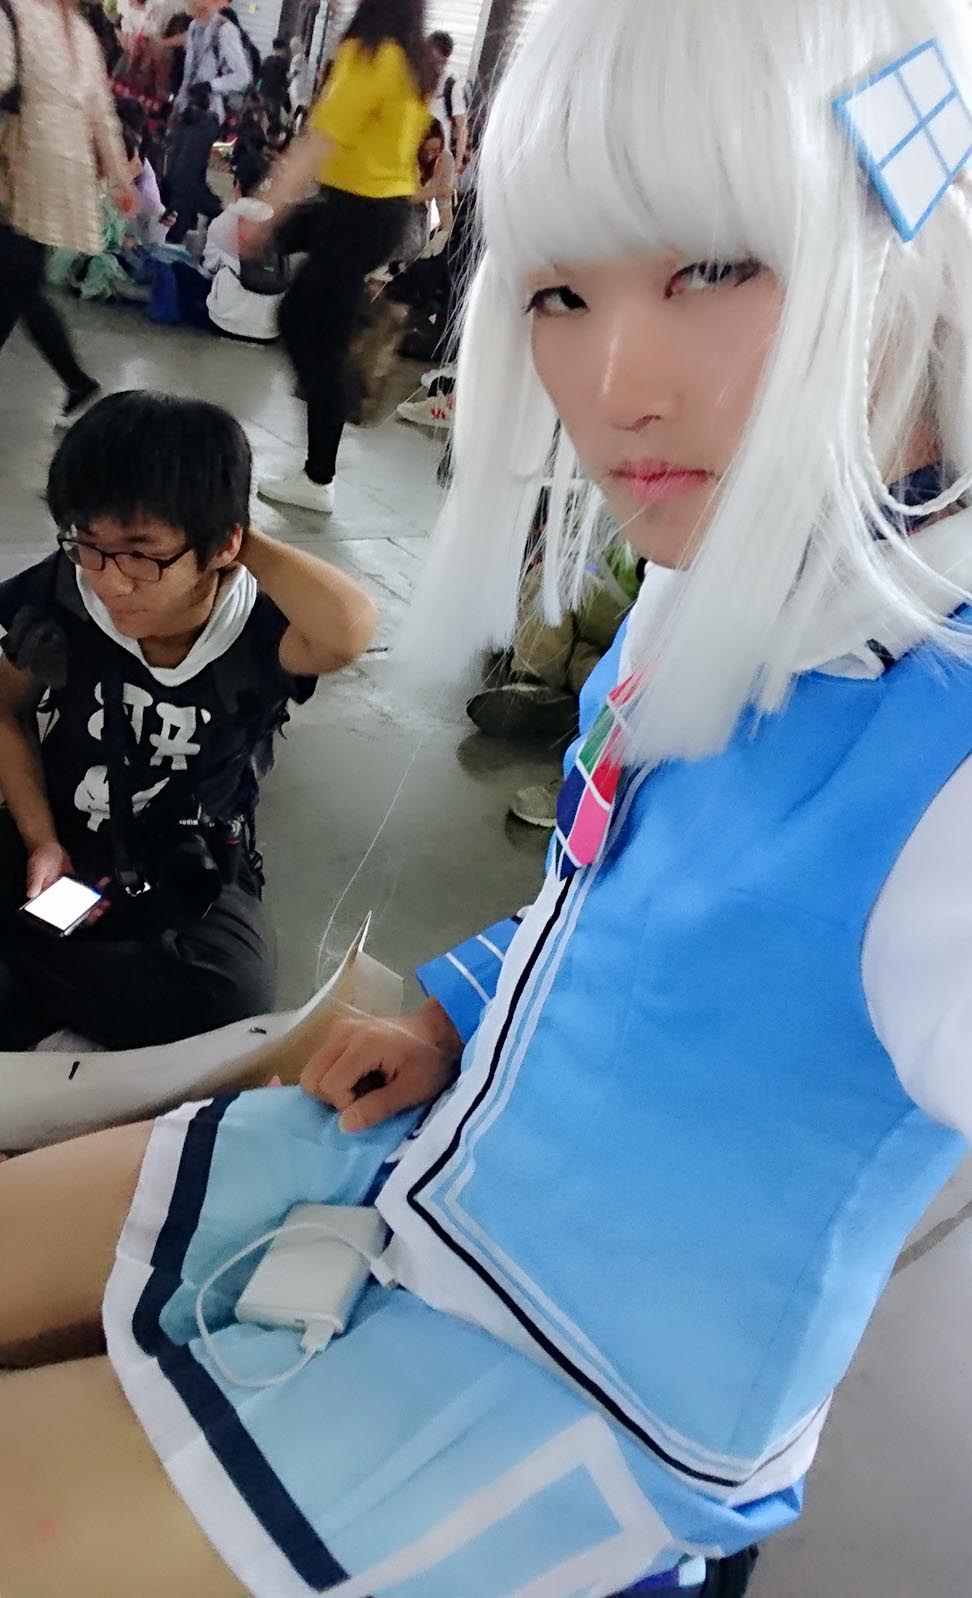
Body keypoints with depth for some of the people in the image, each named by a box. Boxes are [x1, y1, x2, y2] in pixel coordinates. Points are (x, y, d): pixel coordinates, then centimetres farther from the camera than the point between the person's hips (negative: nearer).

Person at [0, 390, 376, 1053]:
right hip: (61, 843, 1)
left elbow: (350, 630, -49)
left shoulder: (258, 629, -24)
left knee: (233, 996, -30)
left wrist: (247, 542, -34)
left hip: (193, 874, -1)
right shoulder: (64, 598, -16)